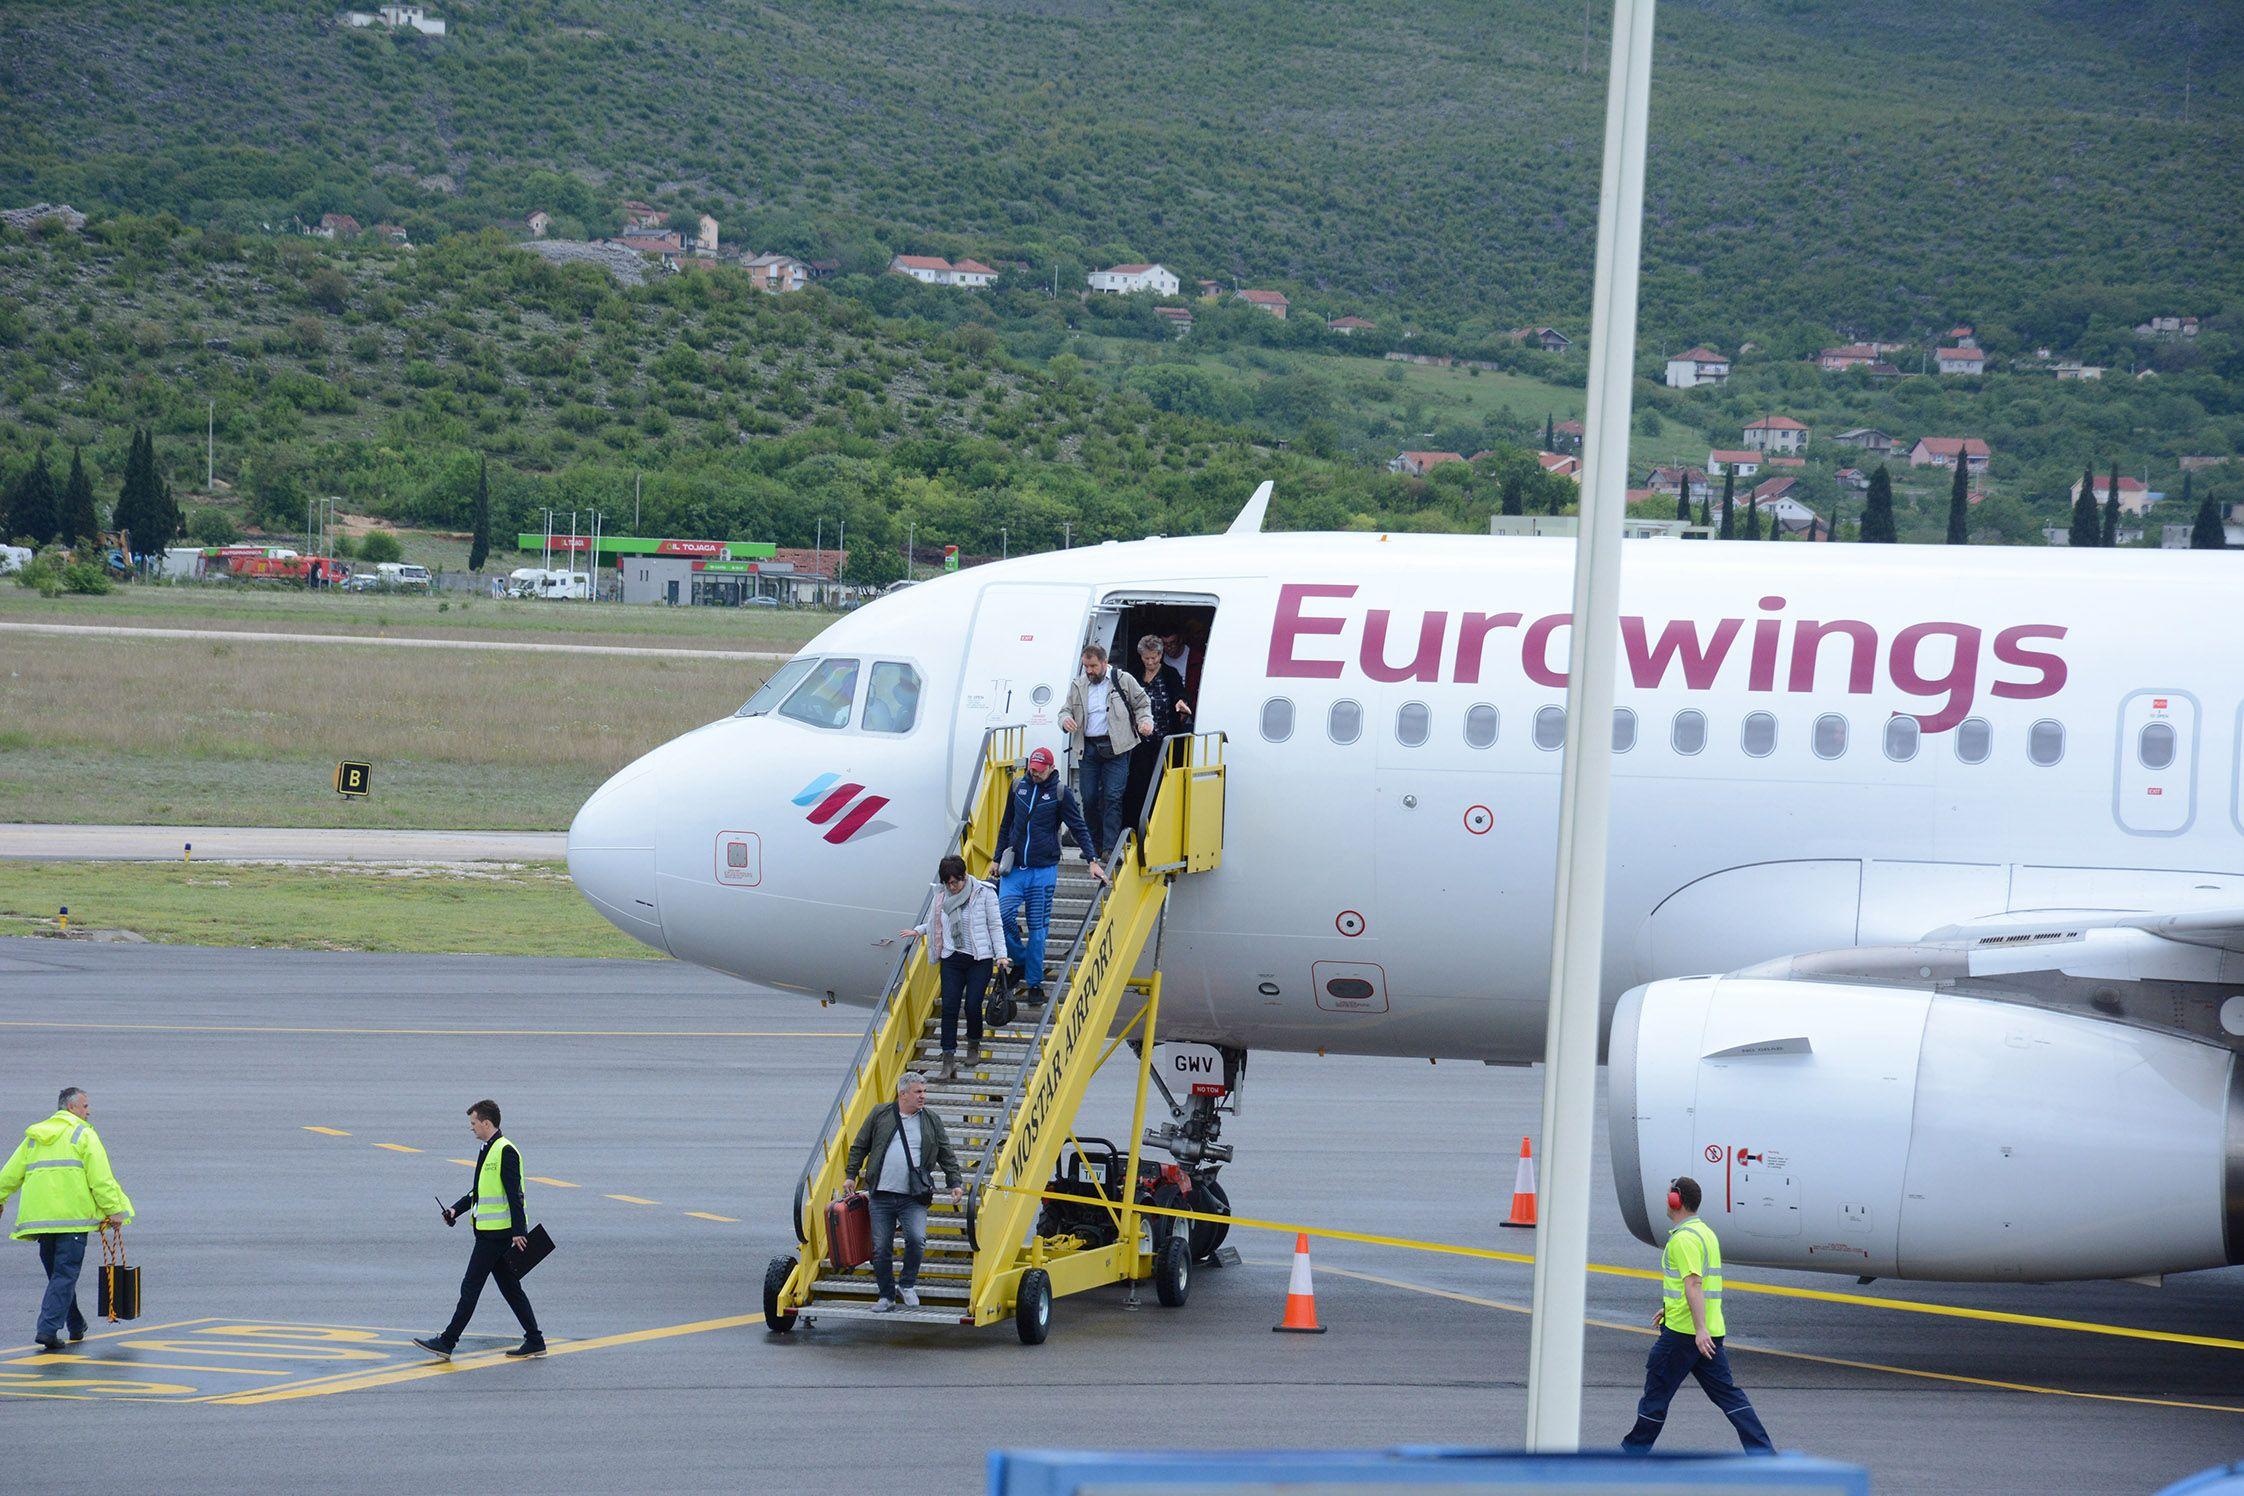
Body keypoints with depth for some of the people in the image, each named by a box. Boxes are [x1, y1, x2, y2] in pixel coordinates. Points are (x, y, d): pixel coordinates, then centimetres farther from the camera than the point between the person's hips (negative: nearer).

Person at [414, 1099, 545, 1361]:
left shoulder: (505, 1151, -15)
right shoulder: (488, 1150, 16)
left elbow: (514, 1194, -19)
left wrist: (518, 1231, -22)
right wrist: (456, 1209, 13)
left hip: (496, 1233, -10)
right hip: (489, 1231, 10)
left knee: (471, 1286, -6)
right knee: (510, 1287, 11)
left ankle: (447, 1342, -3)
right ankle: (534, 1341, 14)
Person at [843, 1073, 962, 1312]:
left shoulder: (931, 1122, 8)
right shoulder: (880, 1115, 6)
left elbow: (946, 1155, 14)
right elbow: (859, 1147, 13)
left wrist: (955, 1184, 7)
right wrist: (851, 1175, 9)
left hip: (914, 1198, -1)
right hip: (881, 1197, 1)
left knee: (916, 1238, -20)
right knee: (881, 1249, 3)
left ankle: (908, 1285, 2)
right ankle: (886, 1297, 16)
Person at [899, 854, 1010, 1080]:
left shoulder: (984, 893, -5)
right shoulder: (944, 898, 7)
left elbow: (996, 926, -3)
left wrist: (1001, 955, -8)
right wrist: (919, 930, 10)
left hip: (979, 960, -3)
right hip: (952, 958, 3)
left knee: (972, 1005, -9)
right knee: (949, 1007, -7)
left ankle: (974, 1043, 23)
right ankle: (949, 1062, -7)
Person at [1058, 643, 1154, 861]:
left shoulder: (1123, 681, 6)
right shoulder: (1078, 685, 14)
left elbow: (1142, 704, 13)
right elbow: (1066, 710, 17)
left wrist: (1145, 721, -6)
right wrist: (1065, 720, -7)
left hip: (1115, 747, -4)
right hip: (1088, 748, 4)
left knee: (1113, 797, -12)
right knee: (1089, 799, 3)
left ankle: (1109, 848, -14)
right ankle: (1094, 846, 17)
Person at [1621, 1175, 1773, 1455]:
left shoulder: (1684, 1238, -15)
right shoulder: (1705, 1232, 16)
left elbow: (1693, 1284, -24)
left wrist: (1699, 1329, -30)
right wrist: (1669, 1308, 36)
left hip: (1683, 1330, -9)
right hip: (1711, 1331, 9)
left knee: (1657, 1389, 4)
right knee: (1725, 1392, 7)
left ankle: (1635, 1449, 15)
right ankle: (1762, 1451, 0)